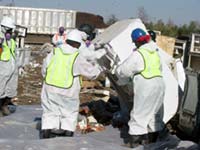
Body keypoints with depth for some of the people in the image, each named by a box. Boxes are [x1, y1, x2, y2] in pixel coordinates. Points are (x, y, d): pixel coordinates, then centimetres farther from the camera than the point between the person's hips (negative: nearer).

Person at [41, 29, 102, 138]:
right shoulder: (77, 58, -10)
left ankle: (45, 138, 7)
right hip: (68, 94, -2)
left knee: (49, 114, 13)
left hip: (50, 90, 3)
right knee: (70, 115, 14)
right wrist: (99, 69, 22)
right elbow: (91, 72, 2)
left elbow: (44, 71, 6)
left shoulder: (53, 53, -1)